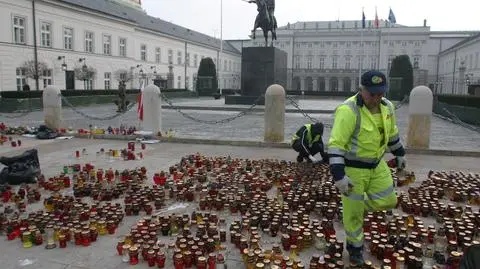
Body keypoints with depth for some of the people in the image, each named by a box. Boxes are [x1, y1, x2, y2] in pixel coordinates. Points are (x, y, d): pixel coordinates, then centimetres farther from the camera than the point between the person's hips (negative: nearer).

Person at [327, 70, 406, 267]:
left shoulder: (387, 107, -2)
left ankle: (356, 204, 36)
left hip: (376, 164, 7)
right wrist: (339, 176, -30)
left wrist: (399, 154, 24)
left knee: (387, 201, 10)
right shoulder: (348, 110, -27)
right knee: (353, 212, 7)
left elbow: (392, 132, 16)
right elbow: (335, 145, -27)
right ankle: (355, 247, 30)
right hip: (351, 168, -6)